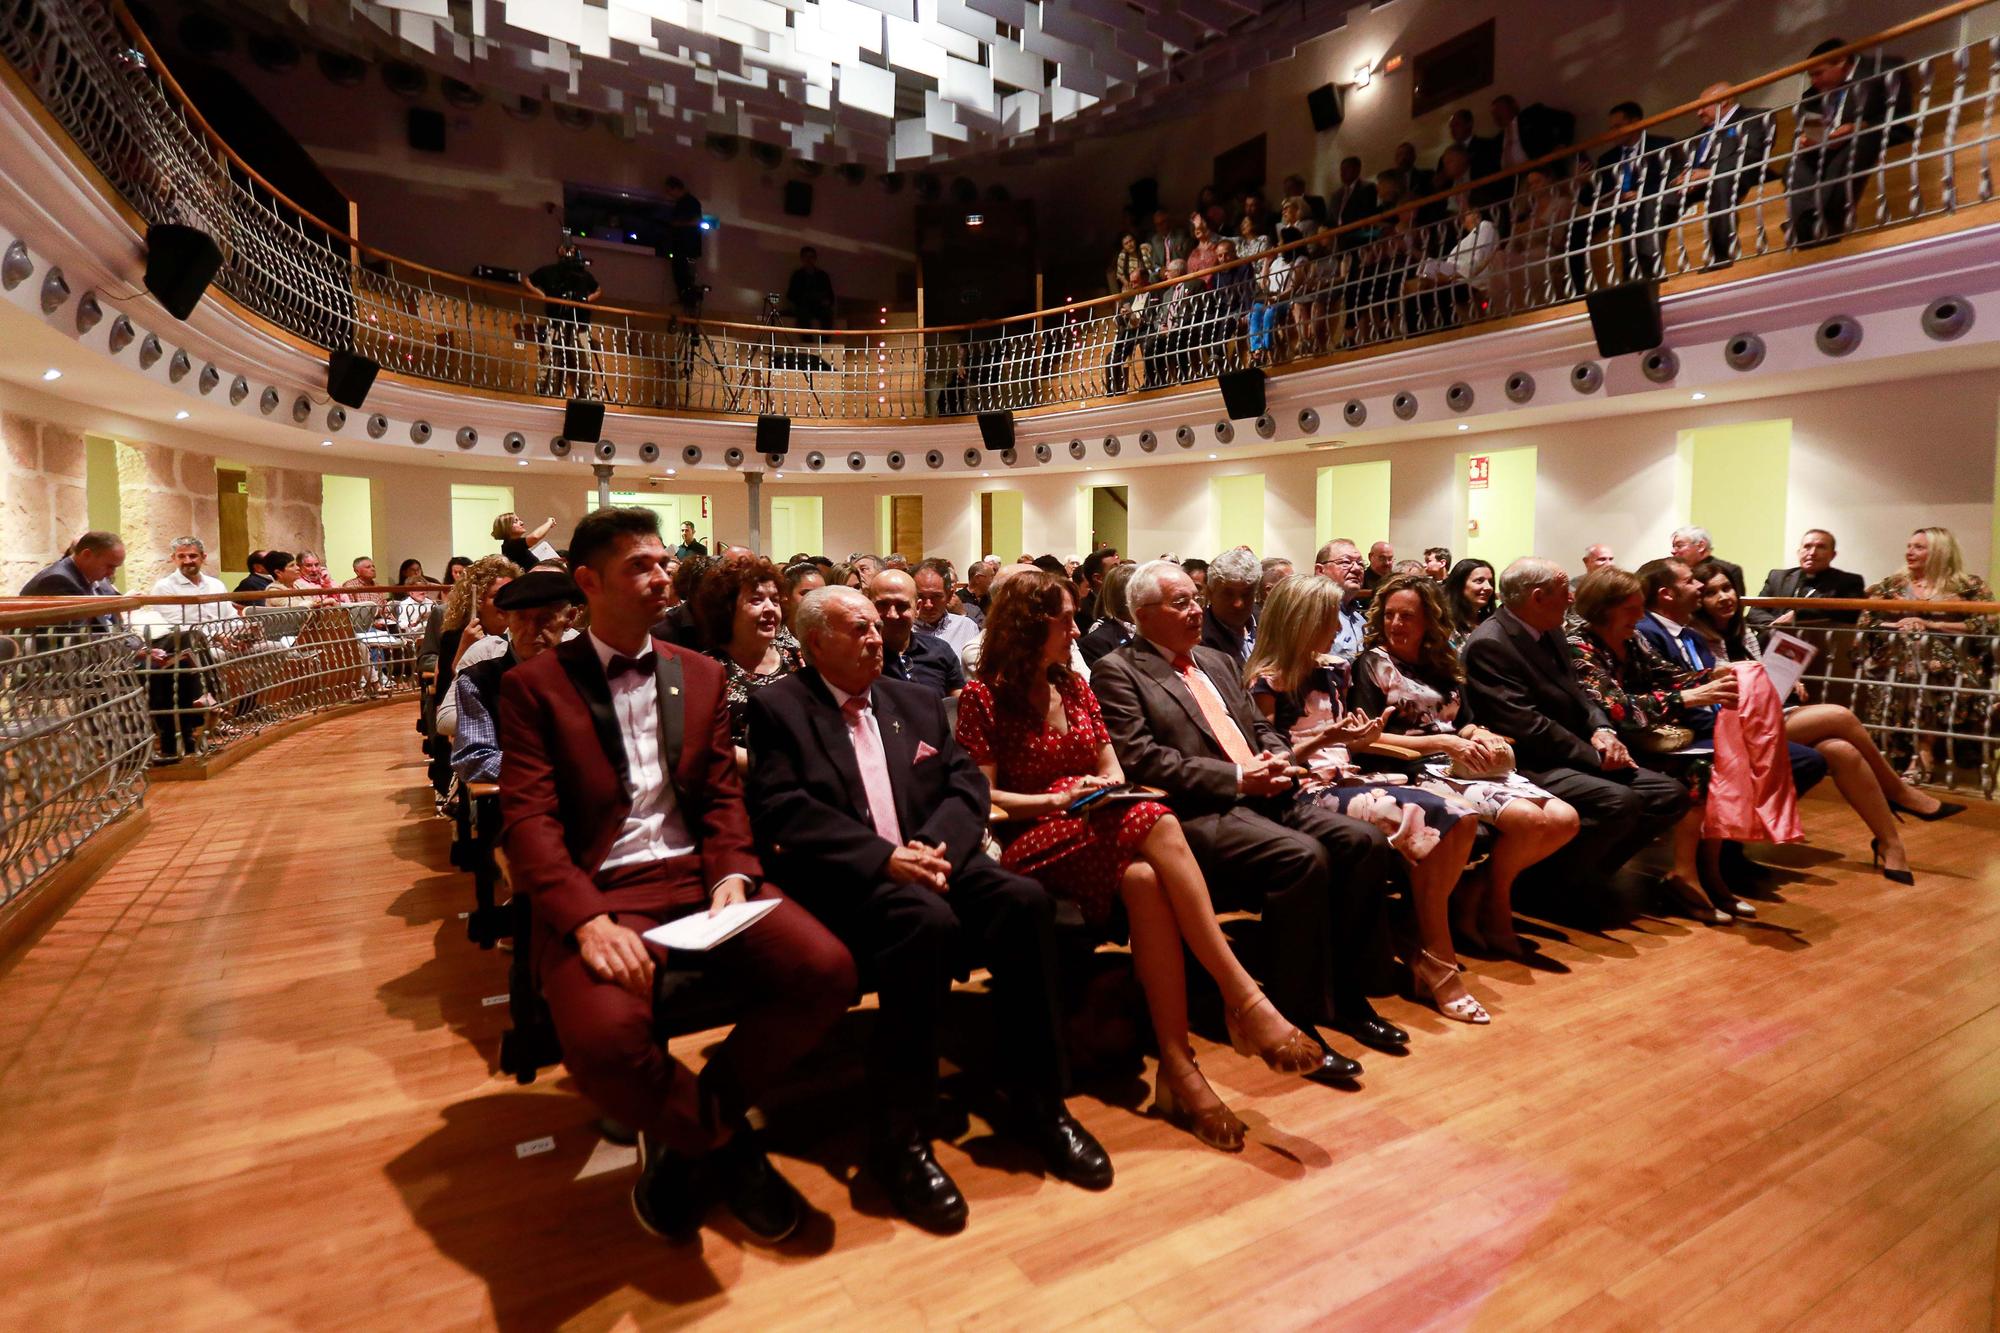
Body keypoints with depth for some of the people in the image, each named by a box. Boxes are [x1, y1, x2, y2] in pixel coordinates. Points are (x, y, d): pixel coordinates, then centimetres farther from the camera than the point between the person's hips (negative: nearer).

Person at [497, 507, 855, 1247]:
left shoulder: (701, 674, 14)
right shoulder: (534, 686, 3)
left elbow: (722, 795, 11)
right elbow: (528, 821, -6)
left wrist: (733, 875, -9)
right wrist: (589, 920, -22)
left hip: (698, 873, 4)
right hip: (598, 888, -3)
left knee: (827, 969, -20)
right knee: (603, 1035, -34)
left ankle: (688, 1133, 6)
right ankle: (721, 1136, 1)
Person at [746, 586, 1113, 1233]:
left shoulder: (918, 701, 19)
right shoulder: (778, 708, 4)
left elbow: (968, 785, 10)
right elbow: (782, 813, -9)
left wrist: (933, 845, -11)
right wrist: (883, 857, -20)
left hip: (930, 857, 5)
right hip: (845, 877, -5)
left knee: (1024, 899, -22)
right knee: (927, 920, -34)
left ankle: (1038, 1102, -7)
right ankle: (899, 1133, -19)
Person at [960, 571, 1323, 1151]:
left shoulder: (1075, 687, 17)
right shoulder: (984, 696, 0)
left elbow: (1112, 770, 18)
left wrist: (1107, 788, -6)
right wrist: (1058, 800, -16)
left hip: (1100, 830, 5)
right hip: (1034, 843, -5)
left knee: (1145, 880, -32)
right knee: (1156, 824, -33)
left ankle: (1177, 1066, -33)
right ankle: (1243, 998, -33)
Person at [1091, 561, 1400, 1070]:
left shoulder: (1220, 661, 24)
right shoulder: (1118, 673, -1)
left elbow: (1263, 729, 25)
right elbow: (1141, 760, -13)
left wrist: (1278, 760, 0)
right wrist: (1237, 777, -15)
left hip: (1265, 796, 8)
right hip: (1198, 812, -8)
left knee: (1367, 841, -11)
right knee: (1302, 856, -30)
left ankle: (1347, 995, 4)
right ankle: (1296, 1021, -16)